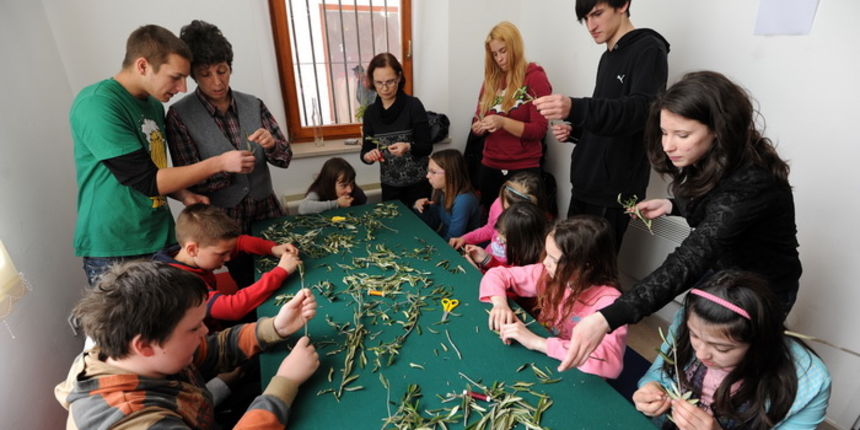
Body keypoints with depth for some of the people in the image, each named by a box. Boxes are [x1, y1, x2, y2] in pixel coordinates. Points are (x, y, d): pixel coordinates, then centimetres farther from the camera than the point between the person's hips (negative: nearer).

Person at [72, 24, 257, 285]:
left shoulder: (154, 103, 8)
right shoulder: (97, 105, -17)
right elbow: (146, 180, -20)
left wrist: (184, 196, 0)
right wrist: (220, 163, -17)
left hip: (161, 240, 7)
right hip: (116, 252, -7)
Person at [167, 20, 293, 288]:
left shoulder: (253, 105, 0)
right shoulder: (179, 115, -7)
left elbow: (285, 158, 1)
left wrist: (271, 145, -19)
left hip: (267, 211, 3)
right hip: (223, 220, -2)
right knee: (250, 286, 8)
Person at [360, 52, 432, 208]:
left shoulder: (413, 105, -10)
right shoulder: (370, 112, 1)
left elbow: (427, 147, -11)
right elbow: (365, 151, 3)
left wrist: (408, 147, -30)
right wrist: (368, 156, -19)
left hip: (417, 183, -3)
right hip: (389, 185, 3)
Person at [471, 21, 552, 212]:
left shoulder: (535, 78, -5)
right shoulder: (491, 79, 11)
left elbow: (539, 130, -12)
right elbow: (477, 119, 15)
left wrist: (503, 122, -25)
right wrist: (478, 127, -9)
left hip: (522, 170, -5)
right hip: (489, 167, 5)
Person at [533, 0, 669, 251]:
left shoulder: (649, 49, -7)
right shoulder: (608, 57, 18)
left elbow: (640, 111, -24)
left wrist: (575, 109, -39)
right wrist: (574, 130, 3)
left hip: (614, 191, -8)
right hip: (585, 186, 8)